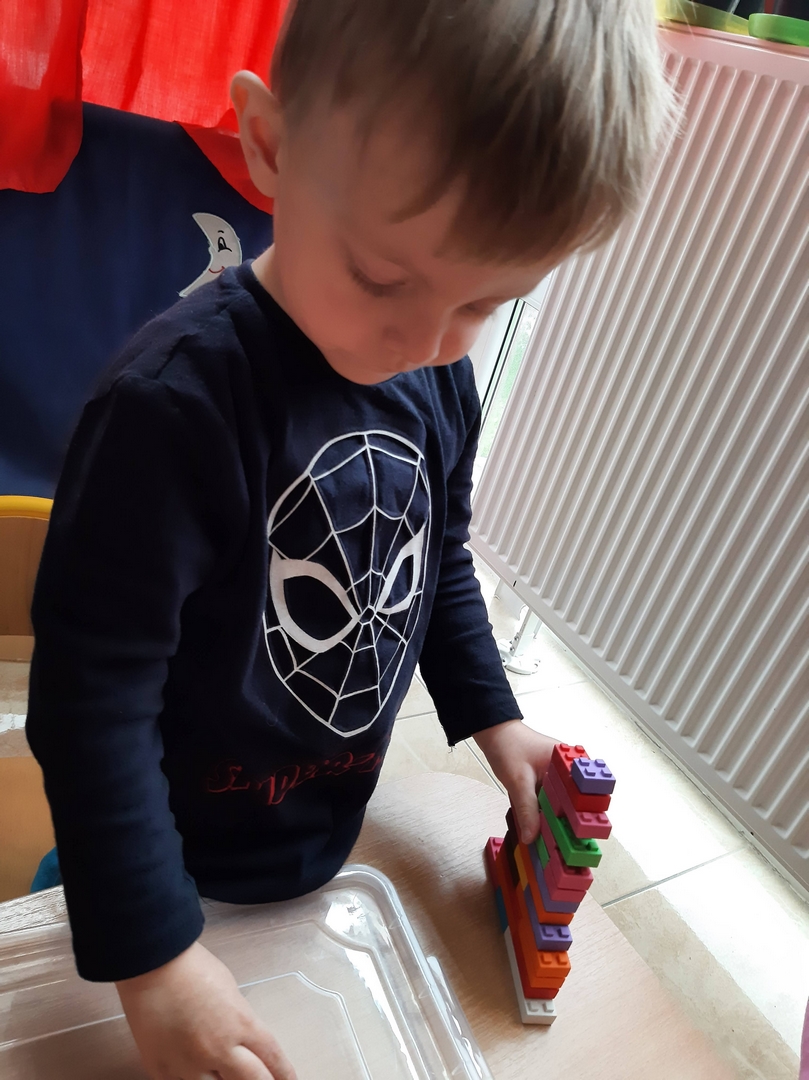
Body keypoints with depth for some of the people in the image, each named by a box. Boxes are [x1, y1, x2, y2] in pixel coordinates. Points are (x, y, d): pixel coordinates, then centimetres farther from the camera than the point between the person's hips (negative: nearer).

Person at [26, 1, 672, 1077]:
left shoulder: (443, 379, -10)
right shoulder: (181, 398, -32)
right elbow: (93, 692, -27)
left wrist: (492, 717, 3)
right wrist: (153, 957, -23)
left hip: (331, 832, 6)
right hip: (182, 859, -5)